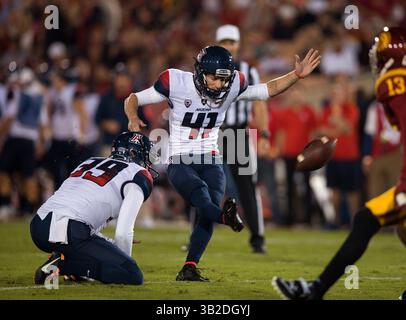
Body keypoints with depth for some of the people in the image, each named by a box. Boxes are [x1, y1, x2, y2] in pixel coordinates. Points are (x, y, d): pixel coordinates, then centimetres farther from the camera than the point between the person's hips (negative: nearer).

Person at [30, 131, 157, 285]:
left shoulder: (91, 162, 29)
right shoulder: (139, 175, 7)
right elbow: (123, 232, -2)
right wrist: (124, 260, 15)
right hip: (68, 233, -8)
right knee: (134, 276, -8)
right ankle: (64, 264, -12)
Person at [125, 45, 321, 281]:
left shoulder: (232, 86, -2)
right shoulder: (176, 83, -12)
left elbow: (268, 90, 8)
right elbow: (133, 99, -4)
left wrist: (297, 74, -3)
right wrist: (133, 118, -24)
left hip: (211, 162, 4)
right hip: (180, 163, -4)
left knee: (208, 213, -15)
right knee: (201, 193, -32)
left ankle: (189, 269, -13)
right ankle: (226, 217, -63)